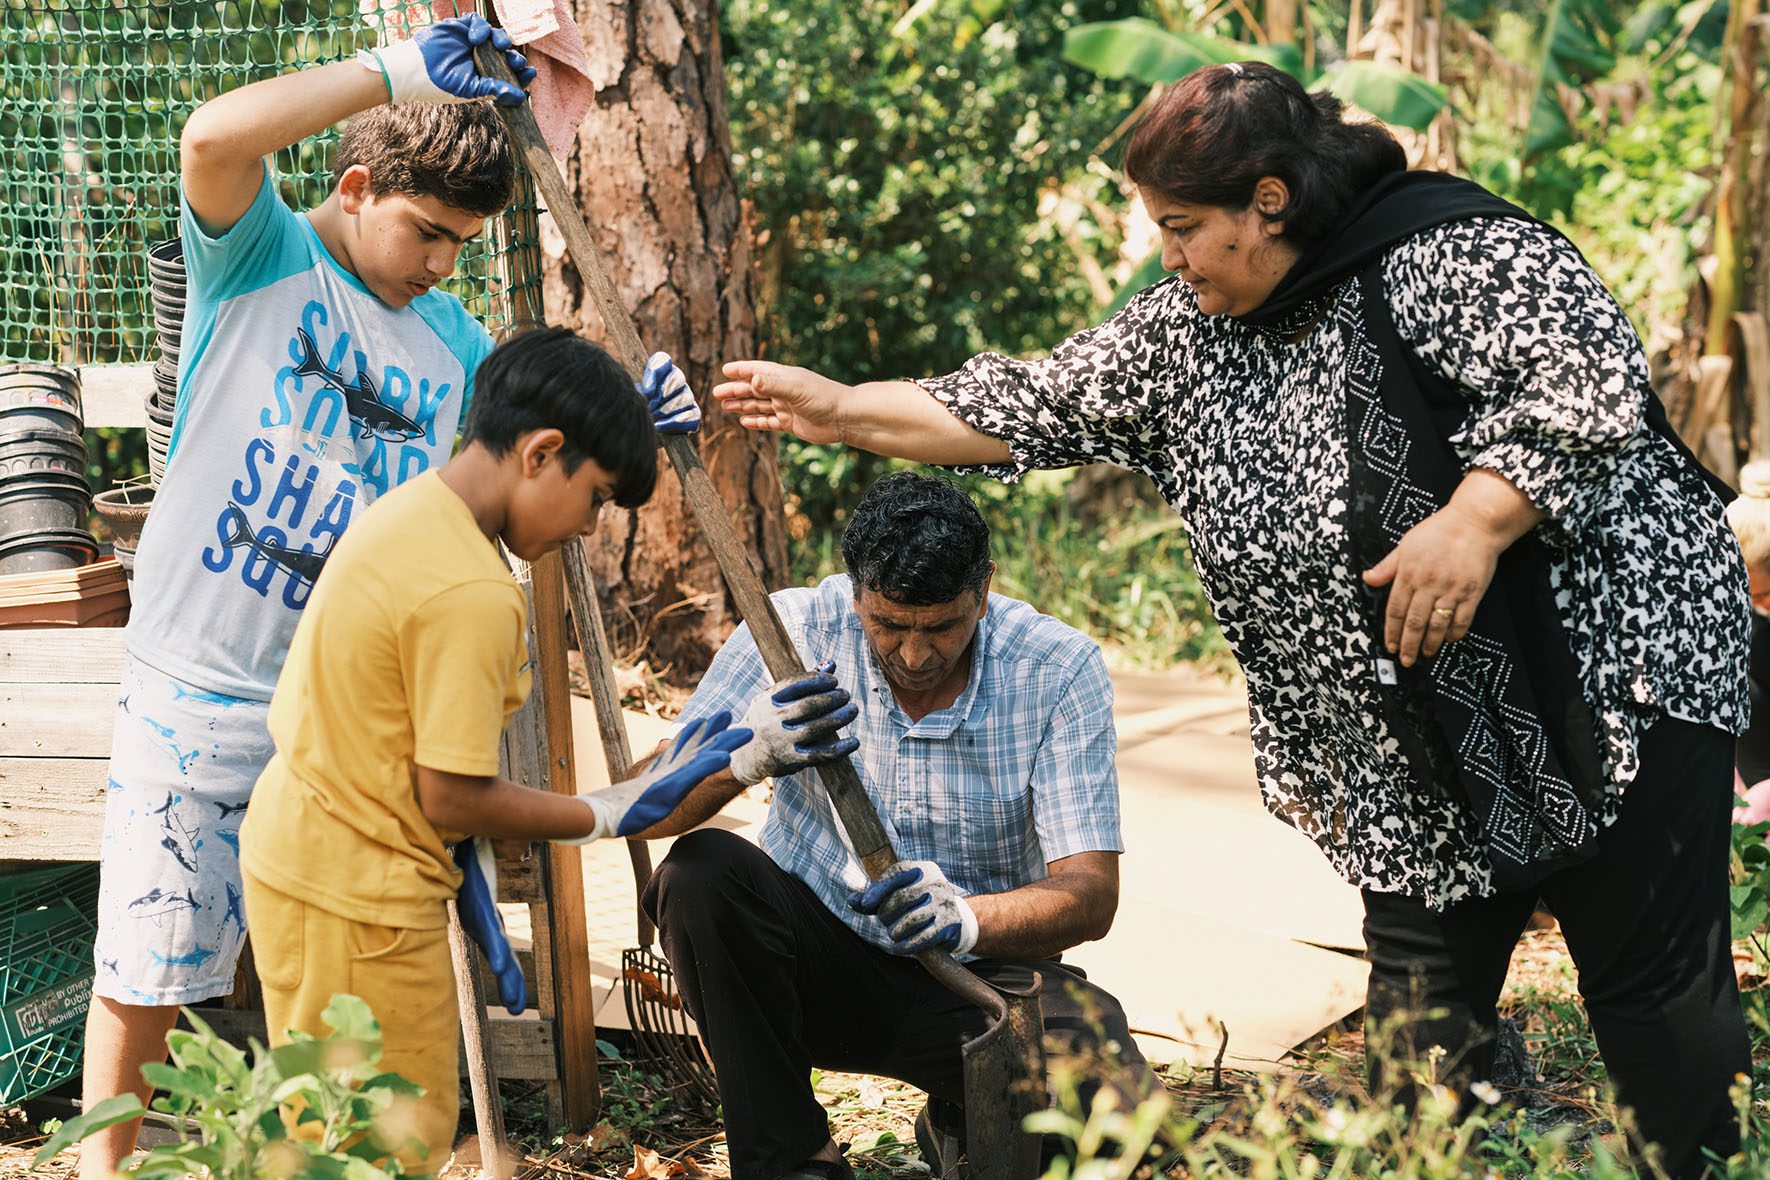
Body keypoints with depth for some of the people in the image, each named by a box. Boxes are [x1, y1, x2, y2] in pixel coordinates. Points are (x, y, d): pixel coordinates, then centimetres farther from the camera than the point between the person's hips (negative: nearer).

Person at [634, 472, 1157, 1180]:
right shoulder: (793, 634, -12)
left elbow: (1091, 895, -16)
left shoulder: (1059, 669, -12)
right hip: (817, 956, 1)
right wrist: (747, 756, -37)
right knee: (701, 874, -30)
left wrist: (967, 917, -38)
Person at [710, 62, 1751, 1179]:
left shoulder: (1456, 257, -15)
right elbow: (1040, 408, 11)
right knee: (1422, 1010, 6)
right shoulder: (1188, 330, 8)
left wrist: (1475, 521, -32)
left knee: (1653, 984, -3)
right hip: (1418, 745, 7)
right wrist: (841, 409, 8)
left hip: (1611, 674, -7)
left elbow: (1593, 381, -23)